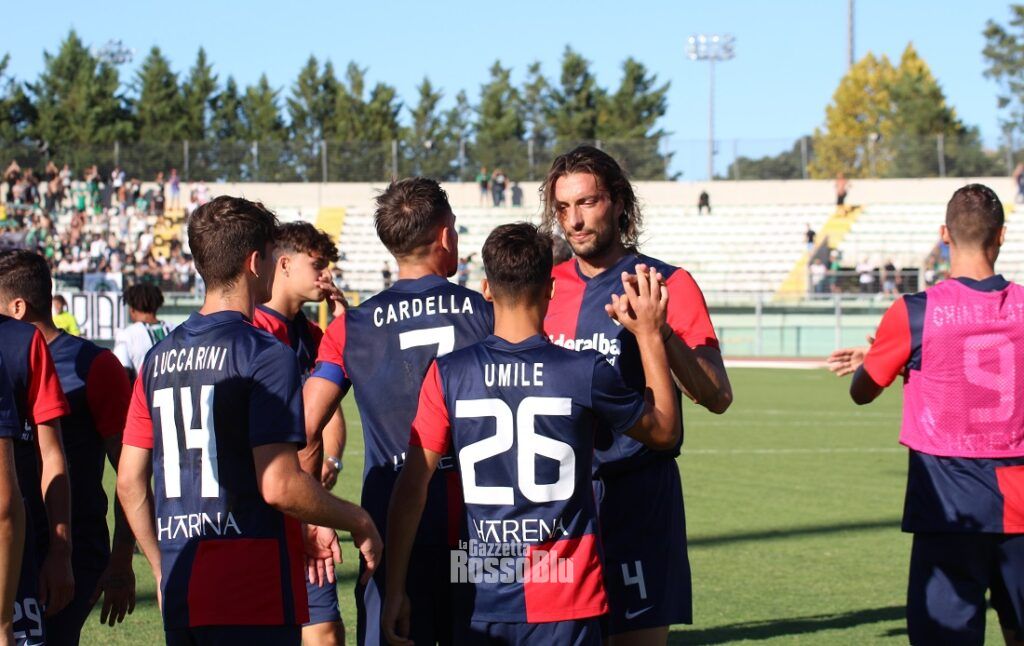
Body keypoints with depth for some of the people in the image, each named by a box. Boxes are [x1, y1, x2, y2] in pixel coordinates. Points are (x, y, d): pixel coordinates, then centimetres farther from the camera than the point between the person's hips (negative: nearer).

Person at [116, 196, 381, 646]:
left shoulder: (159, 359, 10)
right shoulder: (267, 355, -11)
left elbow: (129, 482, 11)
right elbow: (279, 486, -18)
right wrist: (358, 523, -3)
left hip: (179, 595, 7)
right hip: (253, 603, -7)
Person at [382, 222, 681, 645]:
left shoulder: (448, 375, -3)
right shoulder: (586, 372, -6)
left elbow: (411, 487, -3)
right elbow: (665, 431, 12)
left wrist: (395, 590, 2)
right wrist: (650, 336, 19)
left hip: (480, 602, 2)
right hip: (564, 602, -2)